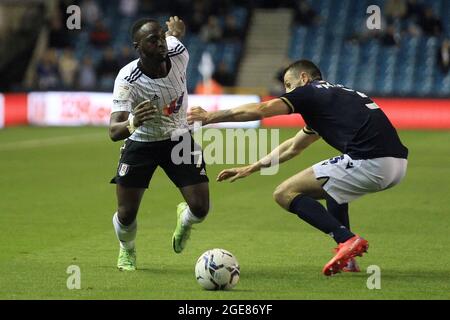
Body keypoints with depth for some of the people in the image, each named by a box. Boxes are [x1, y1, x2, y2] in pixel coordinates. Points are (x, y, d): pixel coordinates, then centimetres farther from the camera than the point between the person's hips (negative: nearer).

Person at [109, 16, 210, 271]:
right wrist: (132, 122, -60)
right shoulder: (127, 81, -31)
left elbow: (176, 29, 3)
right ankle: (127, 251, 33)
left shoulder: (178, 53, -22)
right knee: (126, 215, -5)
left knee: (200, 209, -9)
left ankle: (184, 221, 31)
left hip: (179, 138, 2)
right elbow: (114, 132, -39)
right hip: (141, 143, -2)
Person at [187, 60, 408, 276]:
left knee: (285, 194, 0)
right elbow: (294, 147, 41)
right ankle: (347, 259, 22)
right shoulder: (337, 93, 32)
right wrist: (250, 169, 44)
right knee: (333, 184, 37)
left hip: (368, 162, -9)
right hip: (398, 165, 9)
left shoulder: (311, 92, 7)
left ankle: (347, 240, -15)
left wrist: (210, 117, 13)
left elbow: (259, 111, 0)